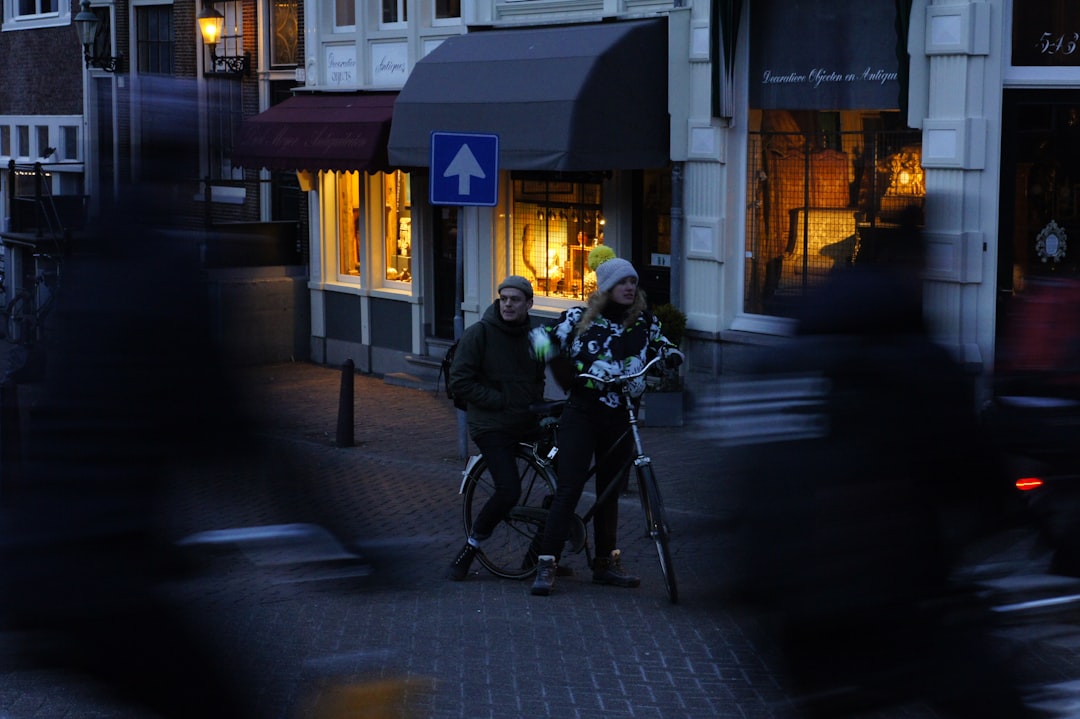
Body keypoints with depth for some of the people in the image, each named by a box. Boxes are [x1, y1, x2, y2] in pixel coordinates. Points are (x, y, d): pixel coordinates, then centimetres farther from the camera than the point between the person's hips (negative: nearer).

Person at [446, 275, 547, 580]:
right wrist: (501, 400, -15)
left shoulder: (532, 337, 11)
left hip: (526, 423, 6)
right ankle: (470, 549, -2)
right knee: (509, 491, -23)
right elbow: (460, 382, -11)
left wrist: (536, 403, 4)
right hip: (491, 426, -6)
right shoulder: (480, 333, -7)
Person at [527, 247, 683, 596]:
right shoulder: (580, 318, -5)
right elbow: (542, 336, 7)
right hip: (582, 414, -4)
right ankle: (547, 564, -8)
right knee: (569, 489, -11)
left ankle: (606, 563, 23)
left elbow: (660, 343, 24)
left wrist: (671, 354, 4)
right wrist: (558, 364, -5)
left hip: (620, 418, 4)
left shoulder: (644, 321, 5)